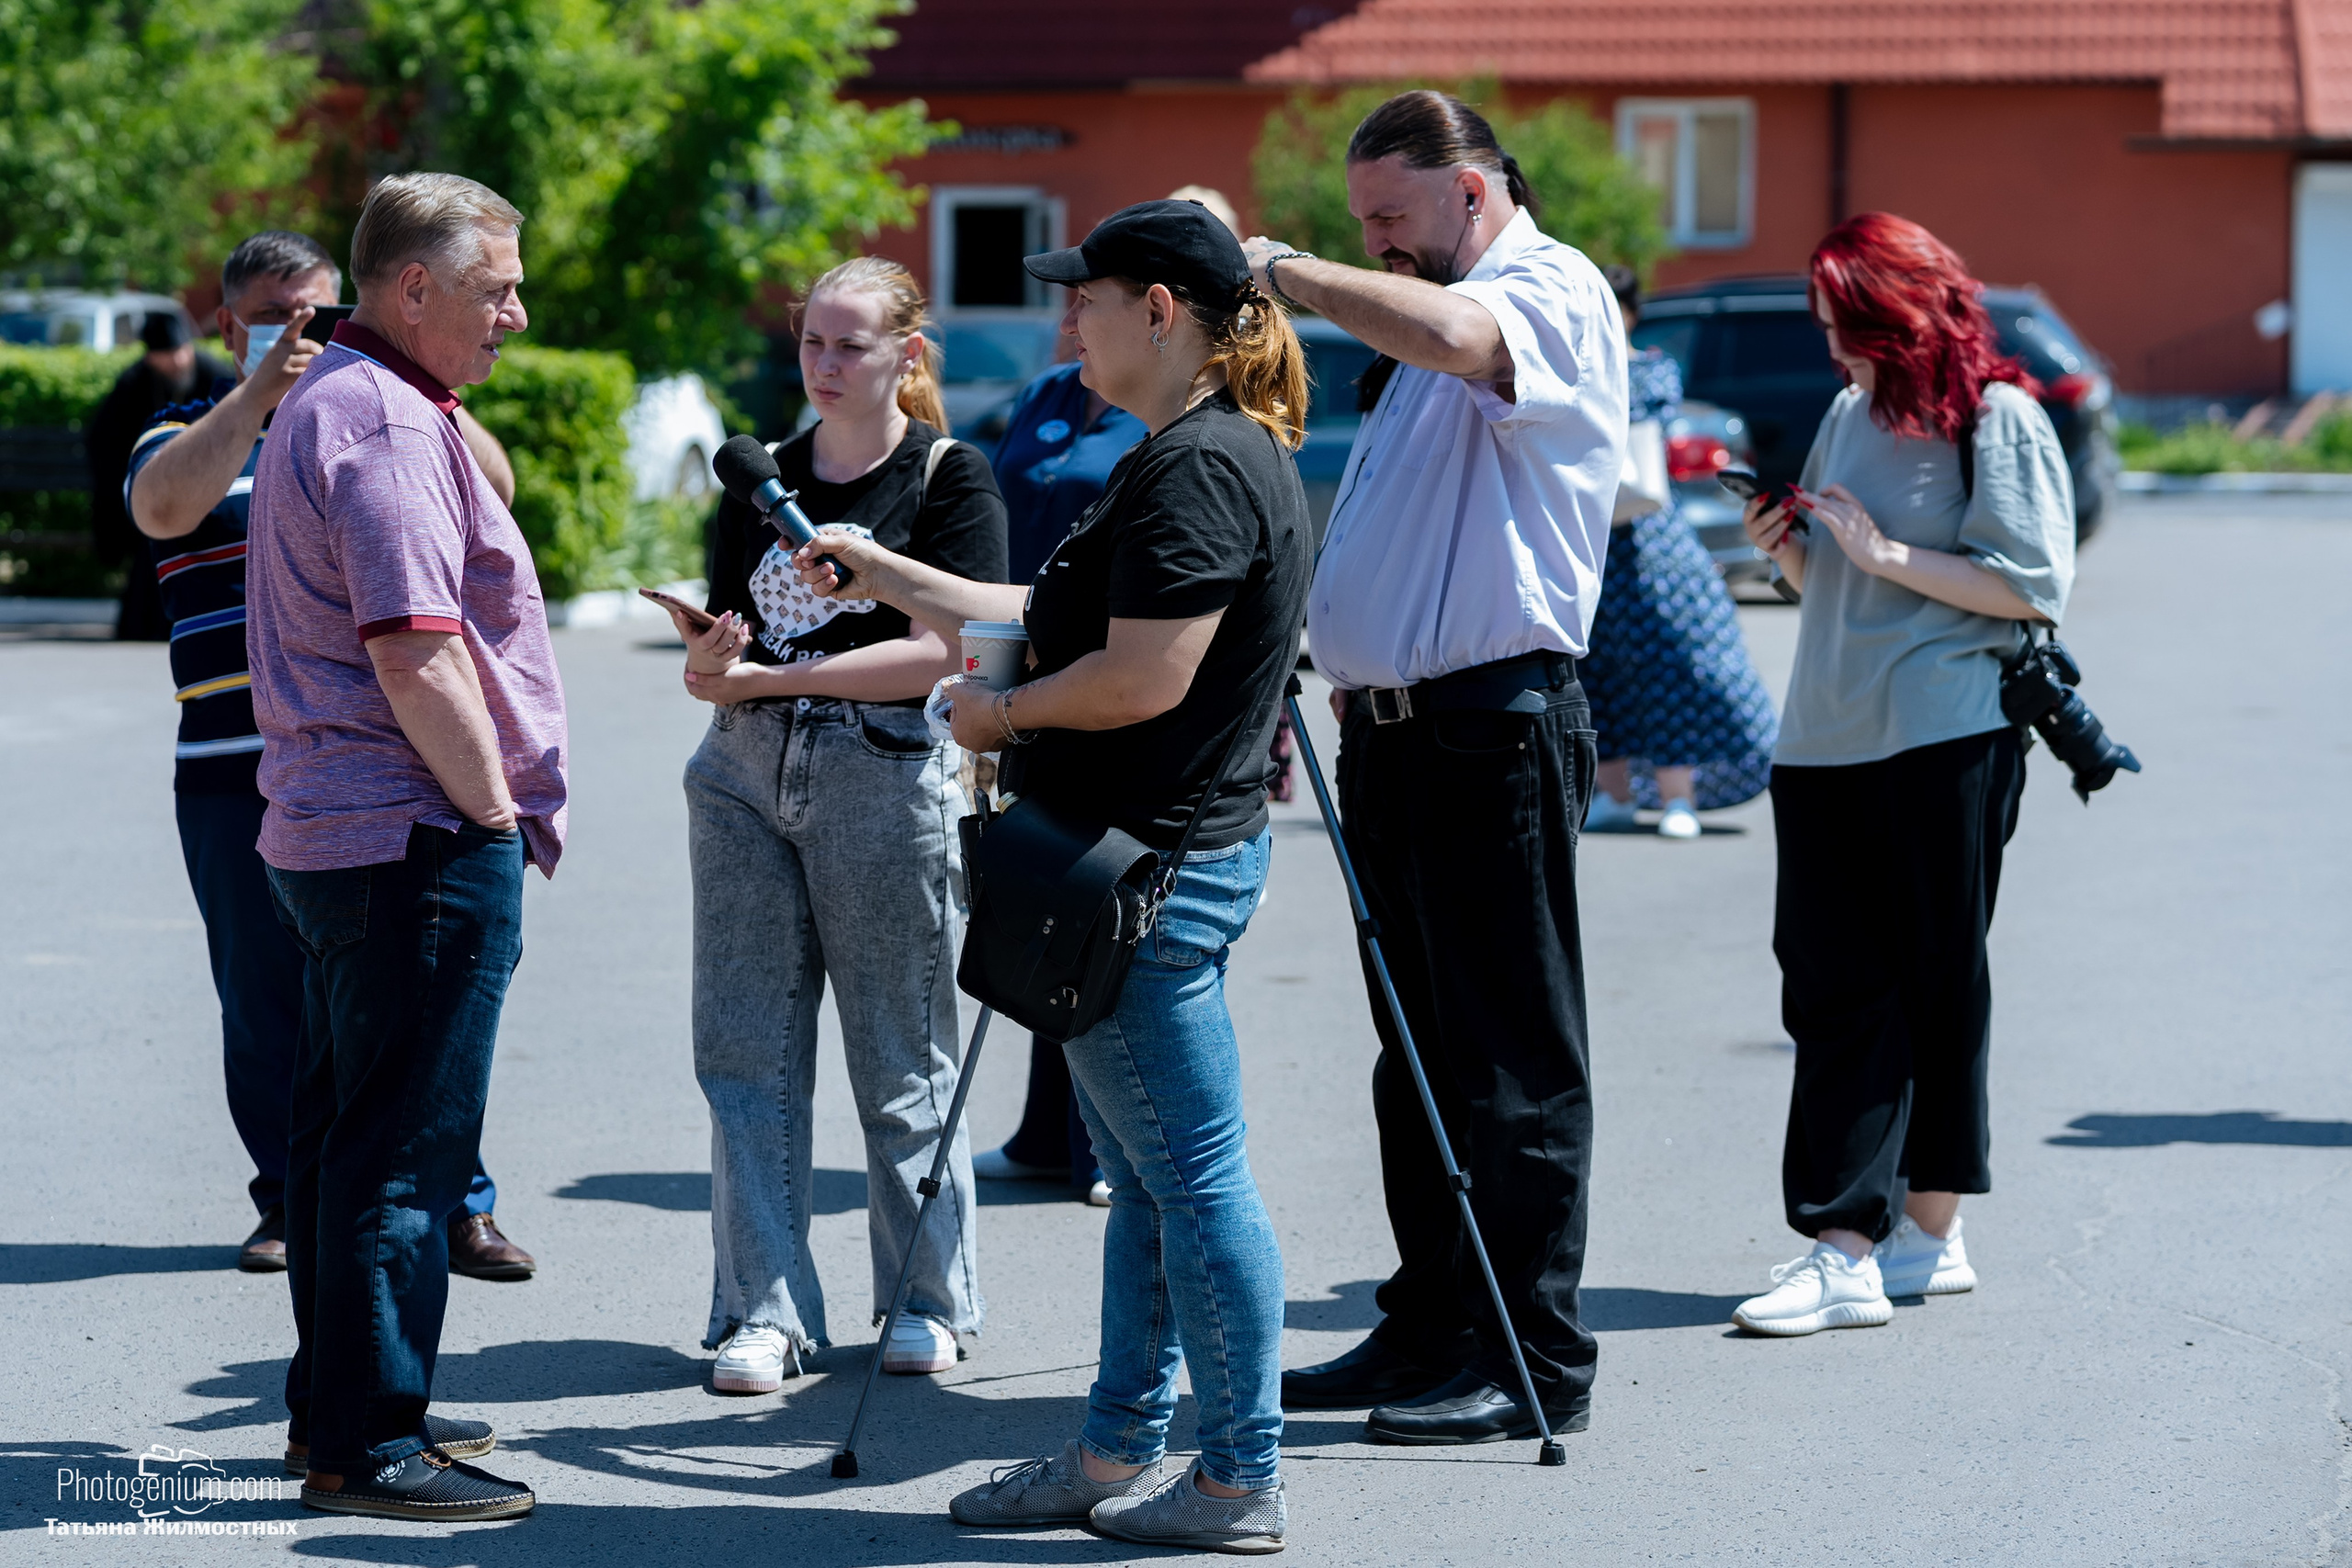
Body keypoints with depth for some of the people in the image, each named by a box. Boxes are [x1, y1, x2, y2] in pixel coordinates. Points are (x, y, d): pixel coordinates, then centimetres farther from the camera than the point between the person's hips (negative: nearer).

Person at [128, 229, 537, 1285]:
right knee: (267, 1000, 4)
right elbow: (164, 506, -14)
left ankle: (457, 1206, 1)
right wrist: (263, 389, -19)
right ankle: (289, 1200, 16)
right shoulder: (195, 436, 9)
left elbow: (491, 488, 0)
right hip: (239, 778, -1)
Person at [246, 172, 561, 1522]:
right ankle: (370, 1441, -1)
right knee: (403, 1146, -6)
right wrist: (494, 810, -16)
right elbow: (413, 650, -23)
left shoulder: (329, 400, 18)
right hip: (420, 839, -11)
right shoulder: (385, 421, -17)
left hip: (334, 835, 11)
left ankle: (338, 1405, 25)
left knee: (347, 1131, 16)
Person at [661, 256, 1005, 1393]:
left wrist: (771, 675, -14)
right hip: (747, 773, 5)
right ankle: (763, 1312, 5)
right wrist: (710, 664, -12)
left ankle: (928, 1302, 17)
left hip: (886, 776, -5)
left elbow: (944, 650, -13)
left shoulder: (949, 478, -2)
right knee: (746, 1052, 1)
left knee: (900, 1055, 3)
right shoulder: (762, 477, 13)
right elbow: (718, 646, 13)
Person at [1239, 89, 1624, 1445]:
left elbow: (1452, 334, -31)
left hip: (1491, 727, -10)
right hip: (1392, 727, 10)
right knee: (1420, 1054, 13)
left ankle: (1536, 1367, -3)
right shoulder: (1432, 328, 23)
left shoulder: (1555, 291, -8)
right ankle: (1430, 1334, 19)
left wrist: (1280, 266, -21)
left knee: (1513, 1061, -6)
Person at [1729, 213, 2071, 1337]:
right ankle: (1849, 1247, -1)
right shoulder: (1849, 415, 16)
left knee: (1934, 990, 2)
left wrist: (1885, 552, -14)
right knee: (1832, 989, -1)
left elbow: (2030, 585, -13)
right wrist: (1788, 548, 3)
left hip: (1944, 746, -6)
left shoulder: (1997, 420, -5)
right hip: (1826, 740, 6)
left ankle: (1925, 1230, 10)